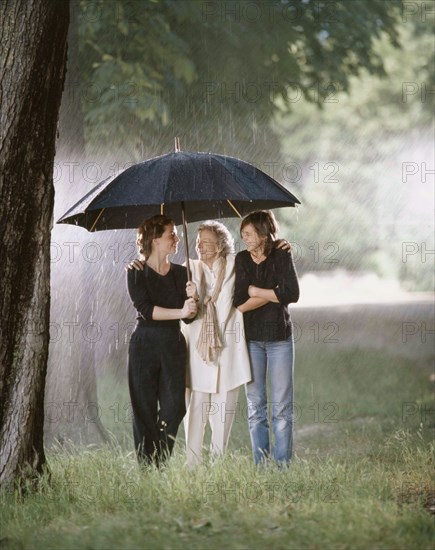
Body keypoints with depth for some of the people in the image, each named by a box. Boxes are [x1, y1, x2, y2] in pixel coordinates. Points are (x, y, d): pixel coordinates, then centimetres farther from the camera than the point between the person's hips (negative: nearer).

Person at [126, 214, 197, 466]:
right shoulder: (137, 272, -1)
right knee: (145, 409, -1)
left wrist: (191, 298, -14)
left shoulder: (180, 273, 10)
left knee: (174, 406, -2)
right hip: (145, 344, -3)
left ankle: (162, 463, 11)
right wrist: (180, 312, -20)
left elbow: (189, 318, 6)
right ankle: (146, 467, 5)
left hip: (173, 345, 4)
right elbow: (145, 309, -13)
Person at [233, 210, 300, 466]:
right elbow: (239, 302, -8)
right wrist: (273, 294, -13)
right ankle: (261, 466, 10)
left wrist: (253, 290, -9)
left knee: (282, 406, -1)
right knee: (255, 405, 4)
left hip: (279, 338, -2)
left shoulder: (282, 257, -2)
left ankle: (283, 465, 3)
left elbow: (292, 294, -15)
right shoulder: (242, 260, 2)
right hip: (251, 338, 2)